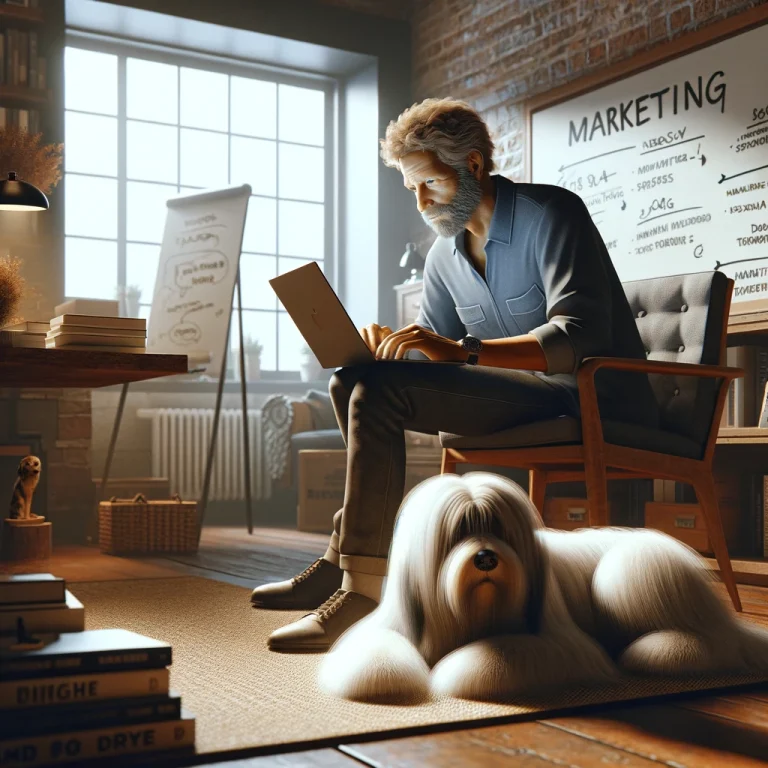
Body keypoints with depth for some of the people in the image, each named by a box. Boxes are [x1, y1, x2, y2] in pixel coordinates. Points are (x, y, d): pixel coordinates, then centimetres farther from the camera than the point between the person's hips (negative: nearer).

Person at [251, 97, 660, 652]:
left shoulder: (551, 213, -11)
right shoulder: (444, 257, 13)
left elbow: (579, 338, -24)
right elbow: (436, 355, 15)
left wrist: (463, 351, -33)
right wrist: (391, 346, -9)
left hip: (594, 404, -8)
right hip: (522, 399, 9)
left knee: (379, 393, -24)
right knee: (353, 384, 3)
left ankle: (362, 591, -24)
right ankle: (346, 559, 3)